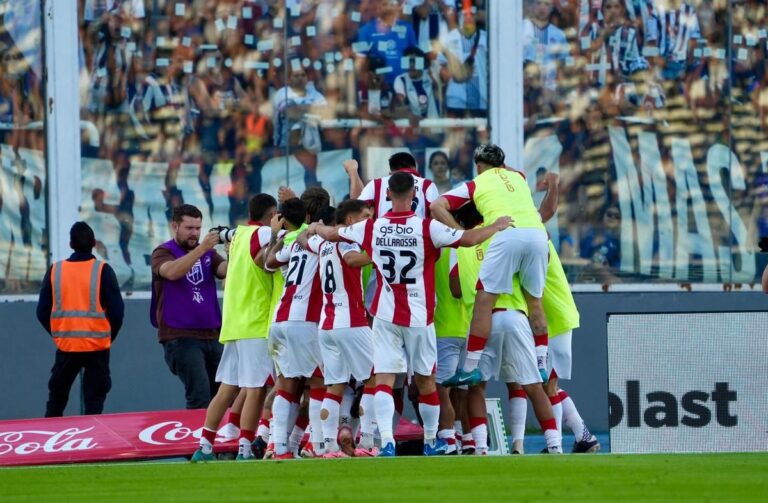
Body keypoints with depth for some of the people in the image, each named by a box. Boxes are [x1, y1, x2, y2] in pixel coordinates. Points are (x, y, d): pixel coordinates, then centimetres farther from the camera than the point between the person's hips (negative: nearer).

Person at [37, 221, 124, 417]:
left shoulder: (55, 271, 1)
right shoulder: (103, 270, -6)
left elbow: (43, 312, 2)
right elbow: (116, 310, -8)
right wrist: (109, 337, 8)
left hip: (65, 345, 2)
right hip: (97, 346, -2)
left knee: (56, 397, 14)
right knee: (94, 400, 3)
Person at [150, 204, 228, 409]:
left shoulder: (208, 253, 15)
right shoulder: (163, 253, 0)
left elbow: (227, 271, -3)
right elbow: (171, 271, -22)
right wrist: (201, 248, -30)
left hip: (212, 335, 6)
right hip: (181, 337, -6)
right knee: (200, 397, -15)